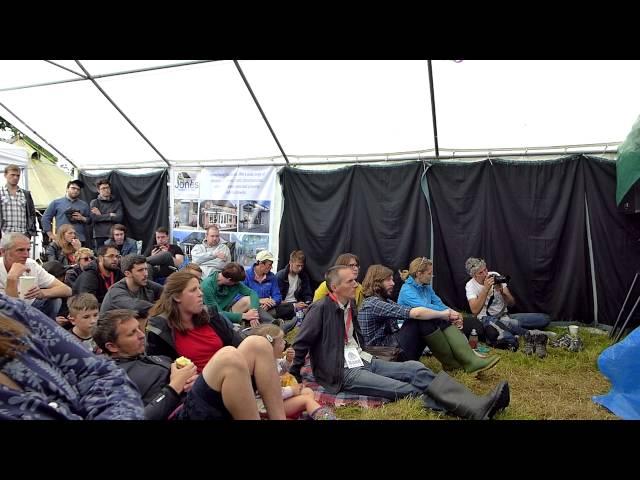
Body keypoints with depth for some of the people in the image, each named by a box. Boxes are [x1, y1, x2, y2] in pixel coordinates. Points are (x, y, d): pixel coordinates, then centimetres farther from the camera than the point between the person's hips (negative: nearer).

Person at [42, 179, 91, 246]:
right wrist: (50, 234, 4)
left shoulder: (84, 205, 17)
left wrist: (82, 218, -4)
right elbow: (45, 218, 11)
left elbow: (90, 221, 17)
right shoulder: (56, 202, 11)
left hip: (80, 240, 2)